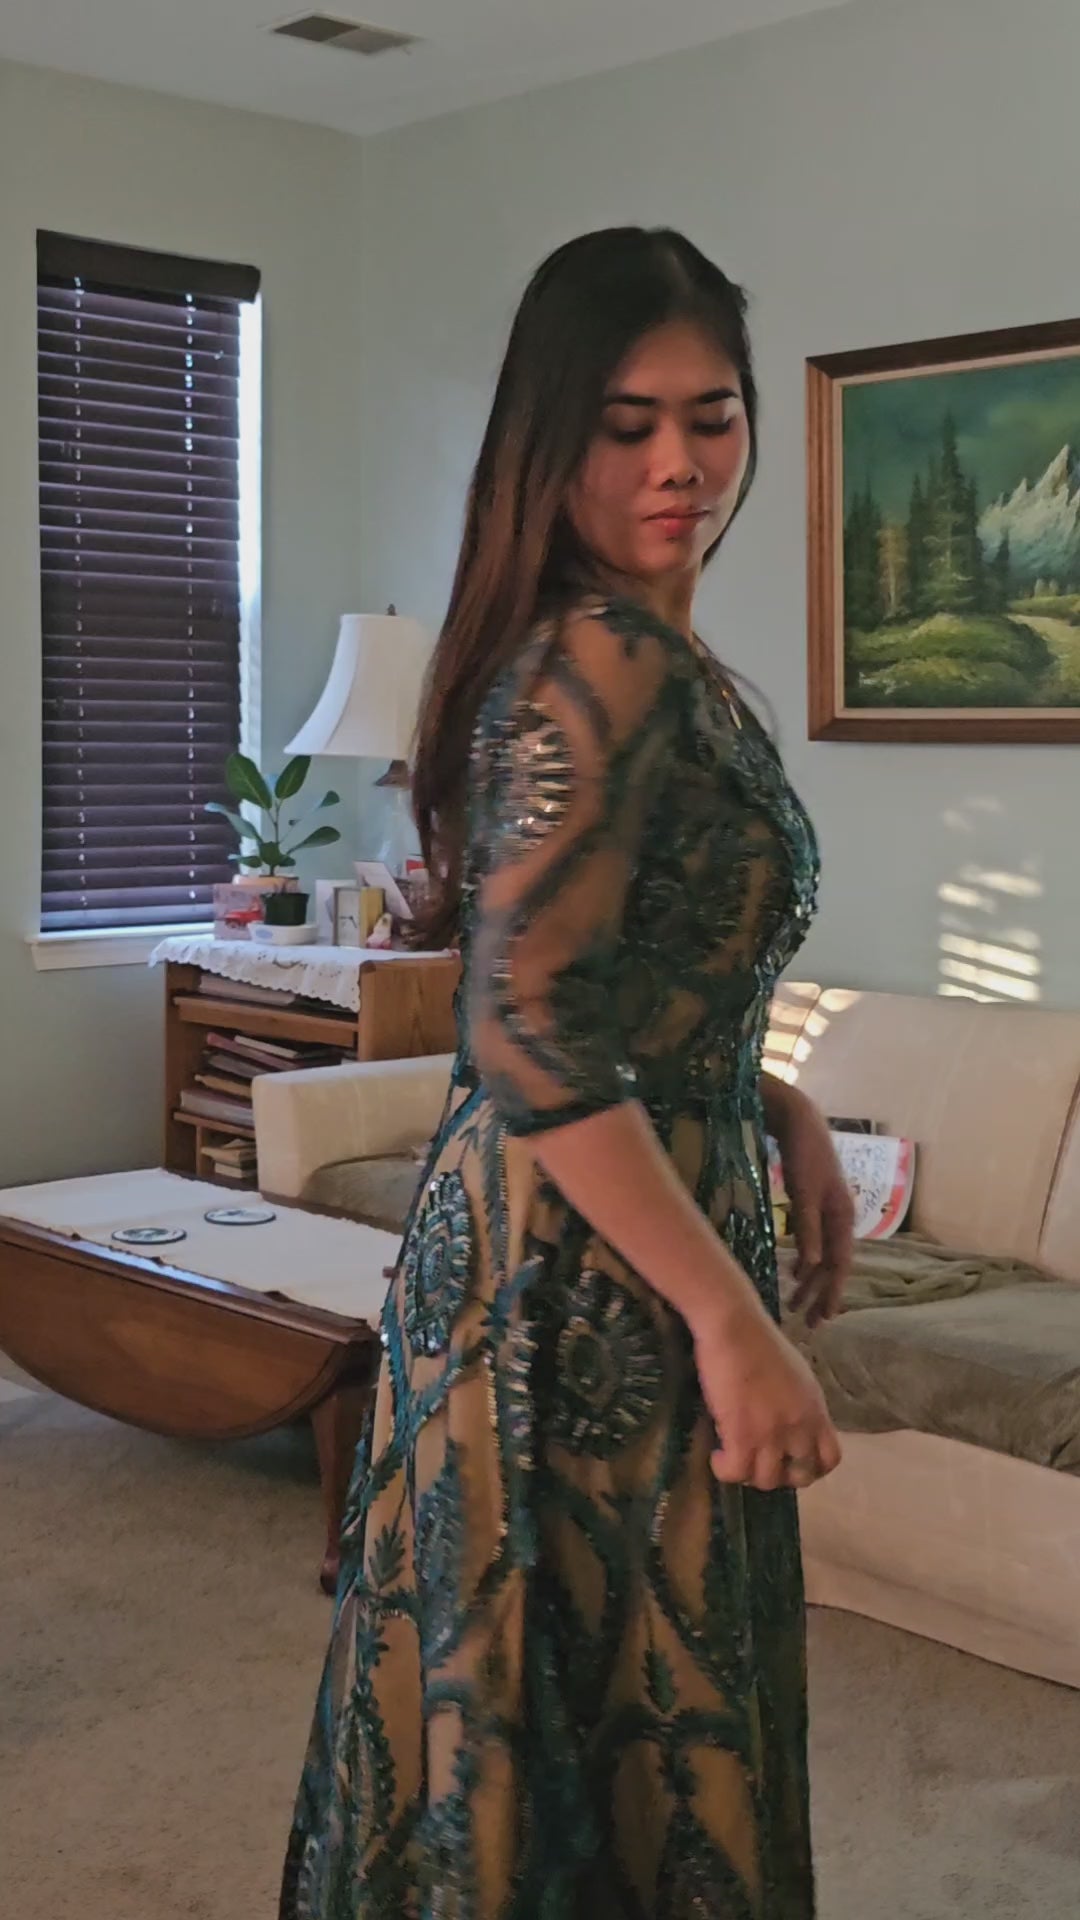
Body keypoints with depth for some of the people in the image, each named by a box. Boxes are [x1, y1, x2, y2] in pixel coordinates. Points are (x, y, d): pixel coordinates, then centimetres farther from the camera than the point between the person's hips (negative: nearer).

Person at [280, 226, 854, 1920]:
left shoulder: (630, 655, 11)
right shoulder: (608, 665, -19)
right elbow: (534, 1044, -26)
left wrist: (783, 1111, 13)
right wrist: (736, 1321, -23)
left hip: (552, 1247, 9)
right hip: (590, 1272, -9)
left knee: (544, 1695, 21)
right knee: (629, 1716, 5)